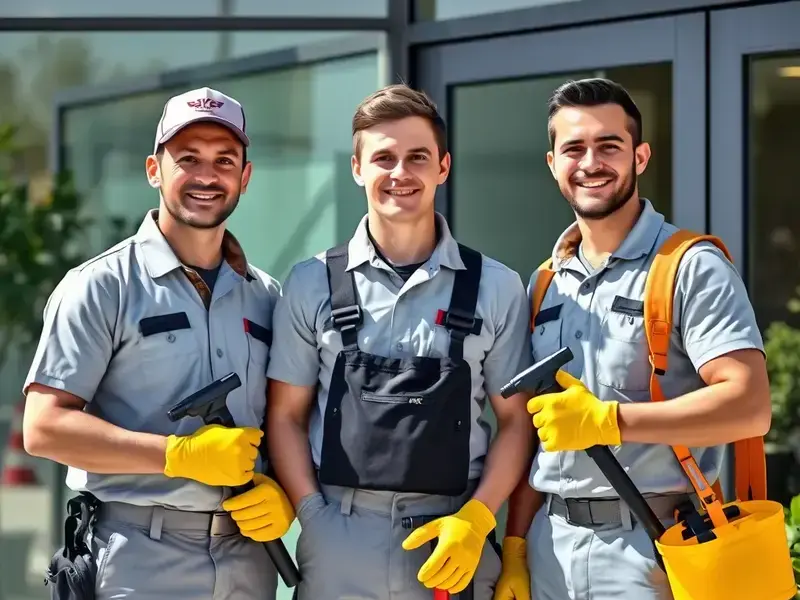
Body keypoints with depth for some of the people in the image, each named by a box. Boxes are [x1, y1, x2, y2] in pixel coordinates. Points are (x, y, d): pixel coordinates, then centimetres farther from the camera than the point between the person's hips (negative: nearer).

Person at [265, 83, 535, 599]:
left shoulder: (496, 288, 4)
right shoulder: (312, 284, 4)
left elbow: (515, 421, 5)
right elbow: (286, 416, 6)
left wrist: (476, 520, -7)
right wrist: (314, 518, -6)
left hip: (454, 539, 0)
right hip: (337, 542, 0)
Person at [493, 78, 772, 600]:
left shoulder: (692, 269, -8)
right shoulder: (546, 284, 12)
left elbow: (749, 406, -18)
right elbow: (530, 430, 14)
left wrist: (604, 419, -18)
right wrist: (515, 548, 7)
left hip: (651, 548, -5)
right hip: (551, 545, 5)